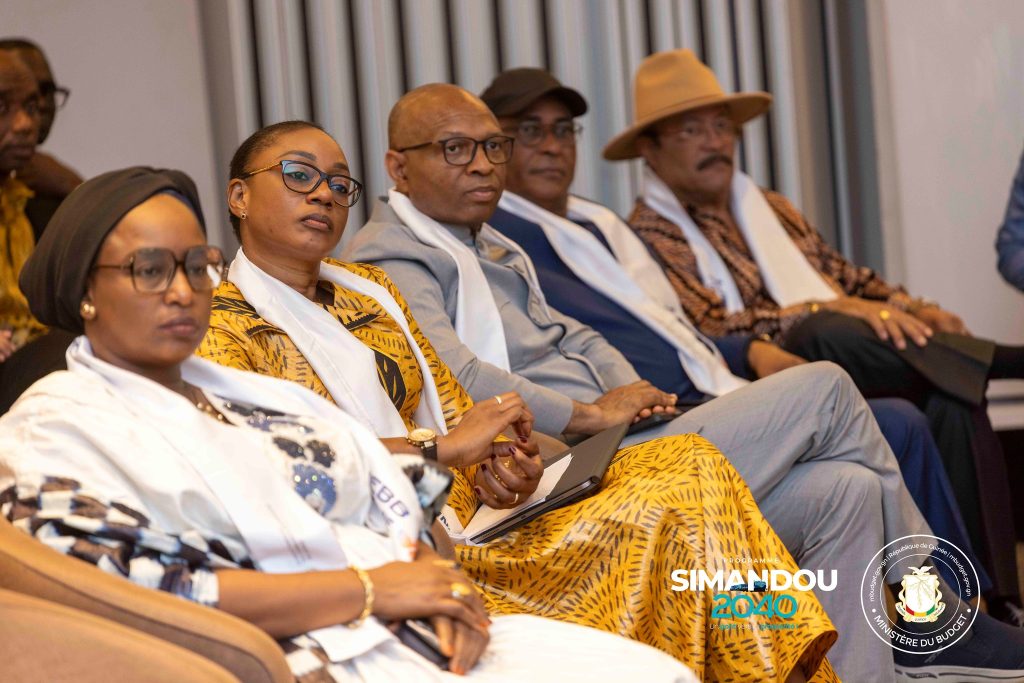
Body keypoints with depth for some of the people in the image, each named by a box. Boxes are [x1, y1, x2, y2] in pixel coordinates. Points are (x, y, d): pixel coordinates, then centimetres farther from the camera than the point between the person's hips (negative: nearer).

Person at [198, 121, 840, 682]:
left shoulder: (370, 288, 22)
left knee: (687, 463, -8)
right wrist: (443, 450, -19)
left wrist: (500, 466, -4)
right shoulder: (219, 327, -2)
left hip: (464, 507, 8)